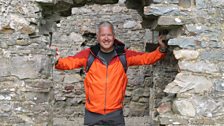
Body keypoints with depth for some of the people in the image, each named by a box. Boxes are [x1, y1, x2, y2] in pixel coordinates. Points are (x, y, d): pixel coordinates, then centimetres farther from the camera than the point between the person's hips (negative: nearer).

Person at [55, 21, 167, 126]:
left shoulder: (124, 55, 1)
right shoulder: (88, 54, -2)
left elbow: (146, 58, 3)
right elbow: (69, 62, -4)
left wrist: (161, 50, -12)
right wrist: (57, 61, -24)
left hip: (115, 114, 0)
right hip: (92, 114, 0)